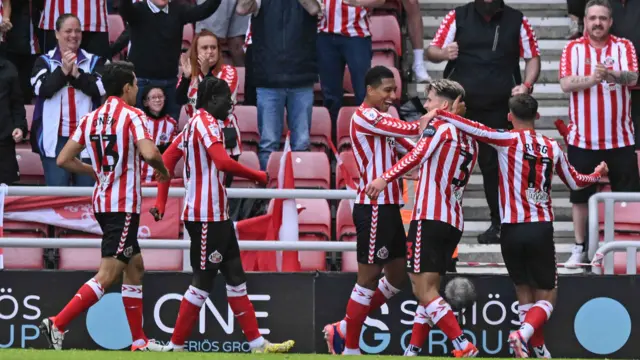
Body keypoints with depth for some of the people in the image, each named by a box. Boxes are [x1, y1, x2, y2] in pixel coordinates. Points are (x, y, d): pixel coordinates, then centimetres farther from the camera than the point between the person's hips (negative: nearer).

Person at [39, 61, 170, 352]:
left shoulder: (90, 119, 9)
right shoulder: (132, 116, -11)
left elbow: (63, 159, 9)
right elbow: (149, 153, -26)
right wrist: (163, 171, -5)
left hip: (102, 202, 9)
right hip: (124, 205, -9)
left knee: (135, 268, 18)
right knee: (107, 275, -10)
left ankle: (139, 341, 20)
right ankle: (57, 323, -19)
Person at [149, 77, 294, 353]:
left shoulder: (196, 123, 16)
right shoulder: (205, 121, -14)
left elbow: (167, 159, 16)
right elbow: (223, 162, -26)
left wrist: (161, 201, 13)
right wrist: (256, 176, -13)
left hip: (217, 216, 10)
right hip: (206, 216, -10)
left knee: (235, 276, 10)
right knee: (202, 281, -5)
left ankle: (257, 343, 12)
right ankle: (175, 346, -1)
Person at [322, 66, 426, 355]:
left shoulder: (379, 119, 19)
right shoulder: (365, 116, -13)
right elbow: (411, 130, -19)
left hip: (388, 208, 10)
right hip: (375, 208, -10)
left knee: (397, 276, 13)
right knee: (368, 278, -4)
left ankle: (343, 330, 21)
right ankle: (350, 348, 4)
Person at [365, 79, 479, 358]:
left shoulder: (439, 126, -4)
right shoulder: (469, 139, 18)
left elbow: (417, 155, -21)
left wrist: (385, 178, -28)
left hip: (429, 218, -8)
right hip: (454, 223, 8)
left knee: (424, 291, -10)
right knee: (428, 290, 12)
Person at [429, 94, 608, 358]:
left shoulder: (510, 140, -3)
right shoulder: (552, 148, 8)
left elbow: (474, 128, -16)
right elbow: (575, 182, 22)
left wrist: (439, 114, -8)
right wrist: (598, 174, 42)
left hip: (512, 230, 0)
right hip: (541, 228, 0)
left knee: (524, 293, 16)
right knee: (546, 297, 7)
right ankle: (524, 334, -22)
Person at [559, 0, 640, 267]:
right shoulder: (573, 49, 2)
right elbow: (566, 84, -10)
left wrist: (612, 75, -35)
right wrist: (591, 79, -28)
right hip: (583, 138, 0)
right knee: (580, 197, 7)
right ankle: (580, 248, 17)